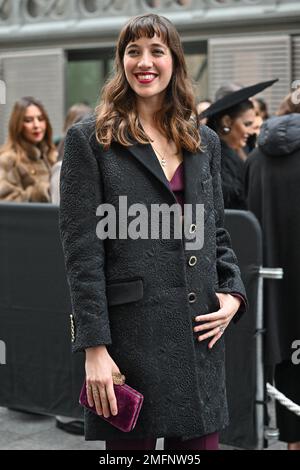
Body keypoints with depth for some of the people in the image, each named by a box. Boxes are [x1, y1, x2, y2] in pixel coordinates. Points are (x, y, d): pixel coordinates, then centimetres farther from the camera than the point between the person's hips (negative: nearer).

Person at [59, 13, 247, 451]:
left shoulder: (204, 142, 14)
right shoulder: (90, 139, -1)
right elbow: (81, 251, -7)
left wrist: (233, 294, 1)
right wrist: (94, 346, -13)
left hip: (200, 332, 5)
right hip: (130, 331, -4)